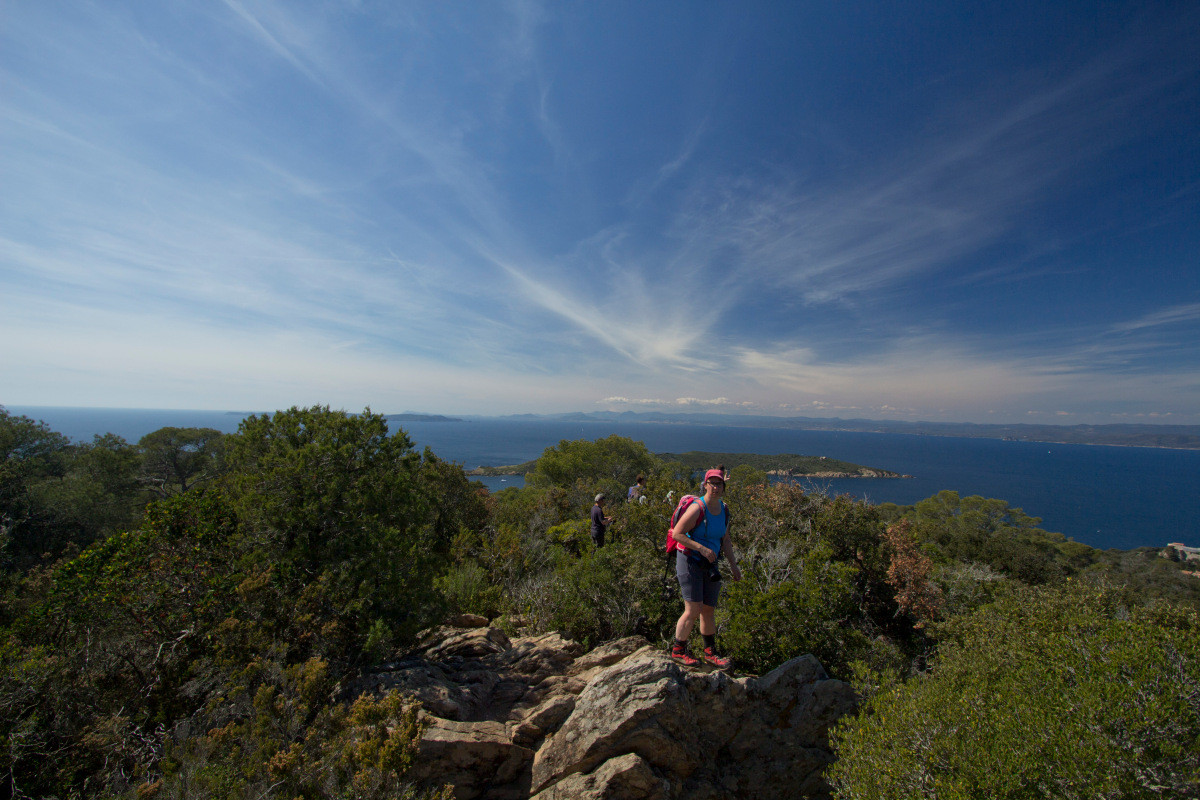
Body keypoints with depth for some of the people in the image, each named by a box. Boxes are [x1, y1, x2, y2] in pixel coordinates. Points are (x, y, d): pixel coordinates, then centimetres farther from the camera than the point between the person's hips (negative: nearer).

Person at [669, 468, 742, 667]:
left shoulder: (724, 510, 6)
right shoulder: (697, 508, -19)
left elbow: (725, 540, 16)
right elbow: (677, 534, -20)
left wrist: (733, 566, 12)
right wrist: (702, 549, -23)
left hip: (709, 565, 7)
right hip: (689, 562, -7)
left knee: (709, 611, 14)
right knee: (693, 610, -6)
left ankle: (710, 652, 31)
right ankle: (678, 650, 14)